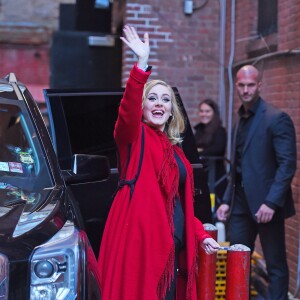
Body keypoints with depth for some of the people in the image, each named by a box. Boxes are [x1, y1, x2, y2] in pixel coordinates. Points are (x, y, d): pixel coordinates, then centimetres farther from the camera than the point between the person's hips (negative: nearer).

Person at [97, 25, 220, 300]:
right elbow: (127, 109, -22)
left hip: (172, 240, 7)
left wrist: (201, 235, 12)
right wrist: (142, 64, -33)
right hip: (138, 233, -7)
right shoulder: (134, 136, 1)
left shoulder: (175, 149, 20)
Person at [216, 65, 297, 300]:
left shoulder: (277, 119, -9)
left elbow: (288, 164, -15)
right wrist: (227, 200, 12)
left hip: (265, 203, -7)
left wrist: (271, 202, -22)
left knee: (275, 265, 3)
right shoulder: (240, 121, 14)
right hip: (241, 203, 7)